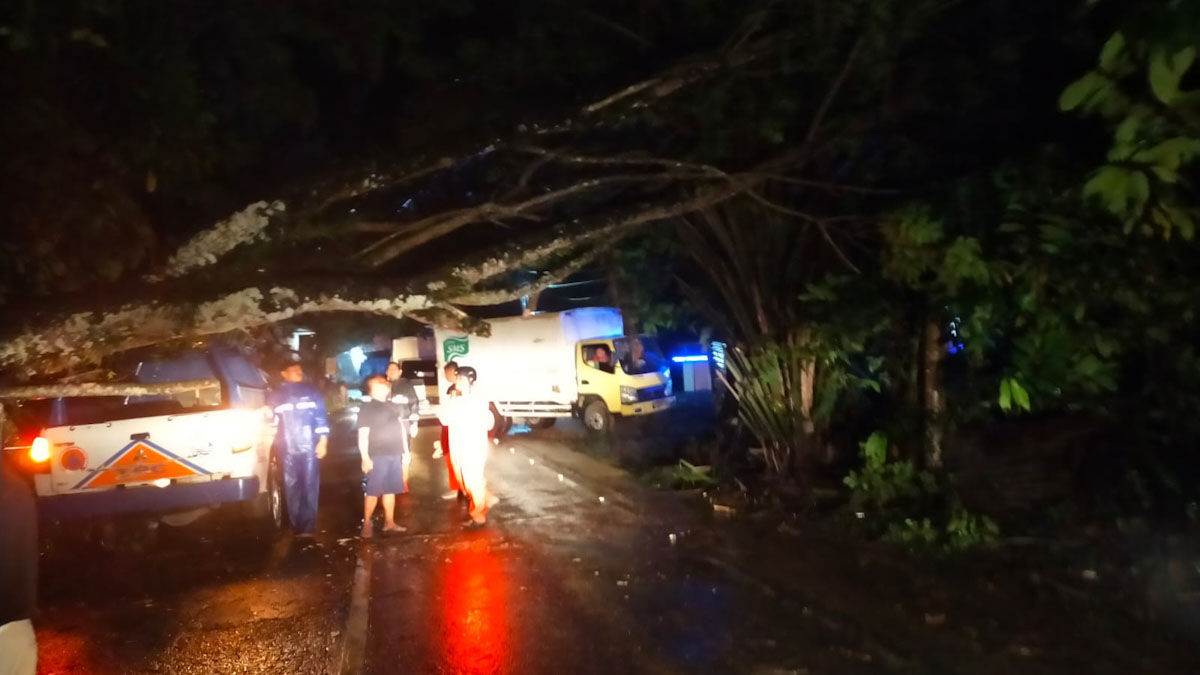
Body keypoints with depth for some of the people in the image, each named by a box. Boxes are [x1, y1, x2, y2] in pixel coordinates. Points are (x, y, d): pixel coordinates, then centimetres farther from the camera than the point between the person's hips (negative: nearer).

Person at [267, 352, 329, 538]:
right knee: (292, 489, 1)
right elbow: (271, 421, 10)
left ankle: (308, 526, 5)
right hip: (287, 450, 0)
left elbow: (321, 418, 7)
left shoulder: (311, 392, 10)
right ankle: (298, 527, 10)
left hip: (309, 448, 0)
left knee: (310, 488, -2)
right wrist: (274, 446, 5)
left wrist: (323, 441, 0)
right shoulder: (275, 395, 10)